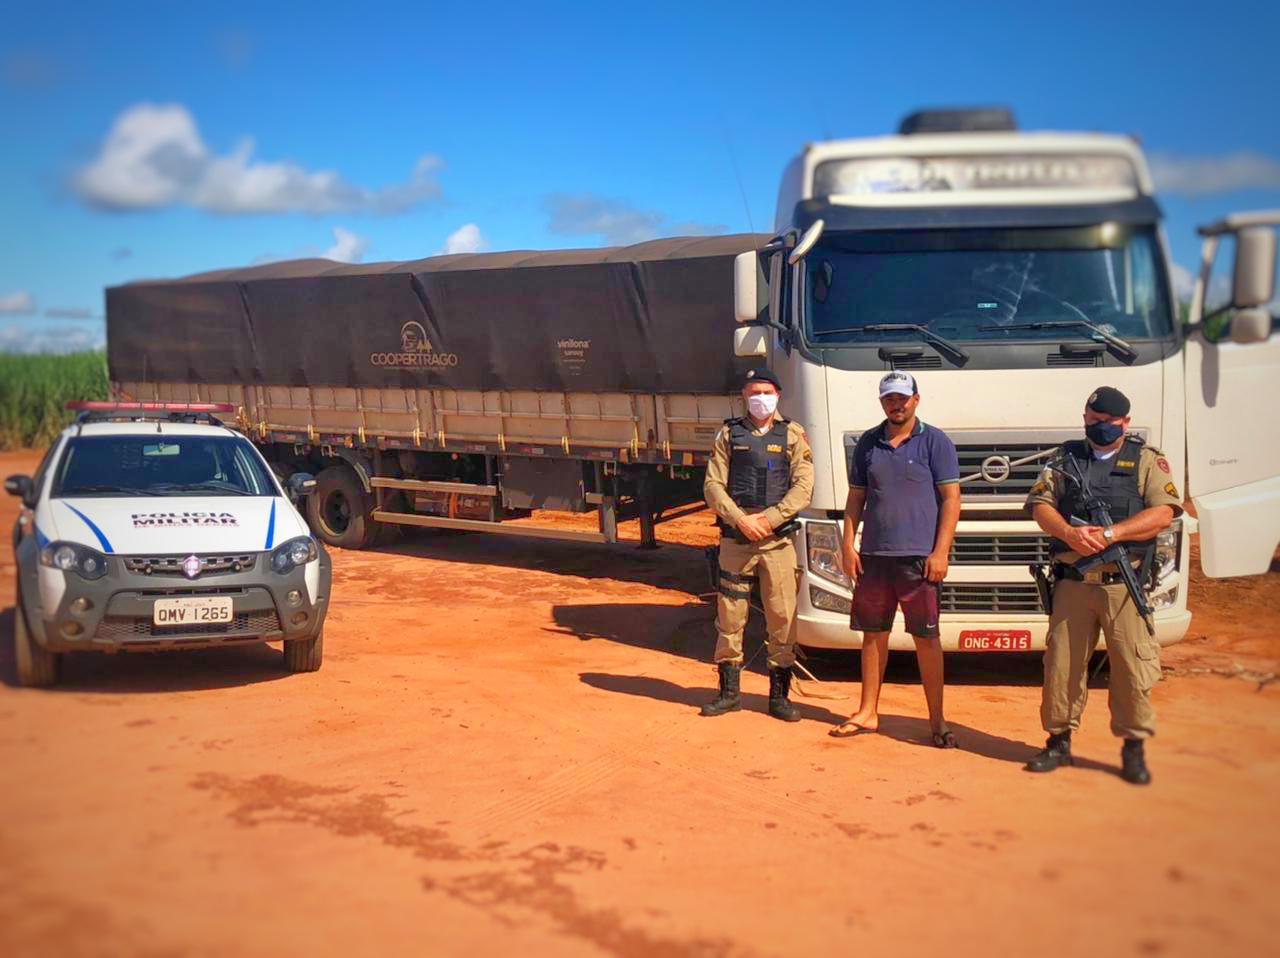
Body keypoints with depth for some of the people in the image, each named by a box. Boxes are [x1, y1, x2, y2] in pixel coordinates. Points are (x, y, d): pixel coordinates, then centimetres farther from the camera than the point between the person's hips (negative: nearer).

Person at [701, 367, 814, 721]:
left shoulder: (792, 435, 6)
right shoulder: (729, 434, 9)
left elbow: (803, 487, -3)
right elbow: (713, 485, 2)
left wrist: (768, 519, -13)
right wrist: (741, 520, -12)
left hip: (778, 540, -1)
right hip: (735, 539, 1)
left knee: (782, 618, -1)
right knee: (730, 616, 6)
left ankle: (779, 694, 10)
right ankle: (729, 691, 18)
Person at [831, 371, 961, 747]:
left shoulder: (935, 442, -1)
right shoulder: (868, 443, 12)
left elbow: (951, 498, -4)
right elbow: (856, 498, 15)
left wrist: (940, 552, -12)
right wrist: (848, 545, 5)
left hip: (918, 557, -4)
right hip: (873, 556, 4)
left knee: (927, 638, 0)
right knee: (873, 634, 10)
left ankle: (937, 720, 8)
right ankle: (867, 713, 20)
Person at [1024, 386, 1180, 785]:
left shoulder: (1147, 460, 7)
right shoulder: (1066, 458, 14)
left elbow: (1163, 513, -5)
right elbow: (1041, 506, 5)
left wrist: (1110, 534, -15)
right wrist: (1070, 533, -14)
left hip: (1124, 585, -2)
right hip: (1072, 583, 2)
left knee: (1132, 669, -2)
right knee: (1061, 665, 6)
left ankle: (1133, 748, 13)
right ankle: (1059, 741, 19)